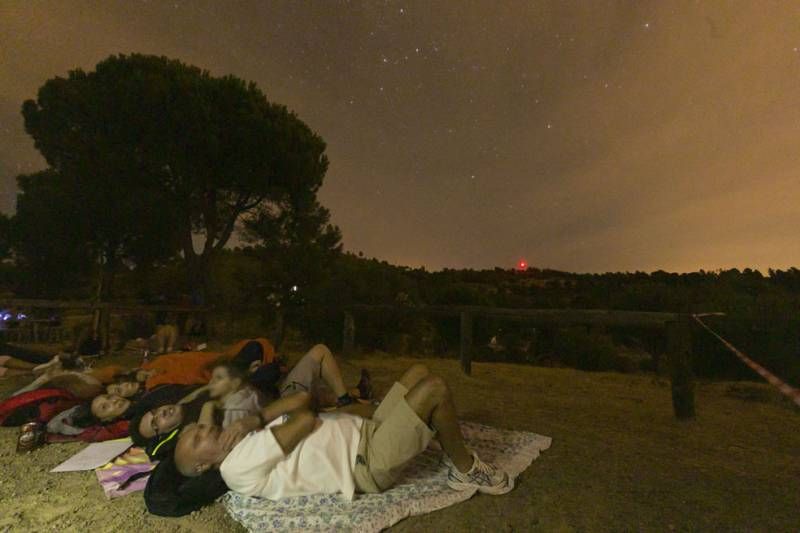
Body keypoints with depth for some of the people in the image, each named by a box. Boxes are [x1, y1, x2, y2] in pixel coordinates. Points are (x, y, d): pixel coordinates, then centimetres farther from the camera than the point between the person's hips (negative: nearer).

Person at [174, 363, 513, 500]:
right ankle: (465, 469, 3)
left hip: (365, 434, 9)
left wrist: (257, 419, -5)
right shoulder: (239, 467, -13)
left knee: (419, 372, 5)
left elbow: (303, 398, 8)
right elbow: (306, 420, -18)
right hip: (370, 463, -9)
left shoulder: (246, 447, 15)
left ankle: (449, 448, 18)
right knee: (435, 388, -21)